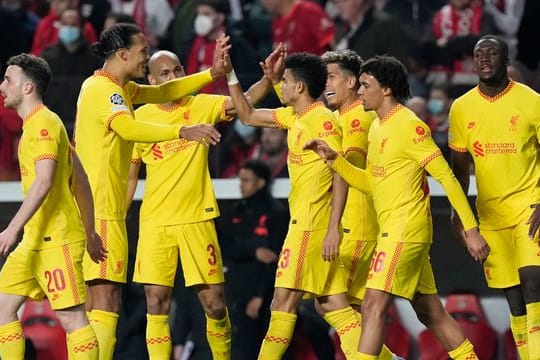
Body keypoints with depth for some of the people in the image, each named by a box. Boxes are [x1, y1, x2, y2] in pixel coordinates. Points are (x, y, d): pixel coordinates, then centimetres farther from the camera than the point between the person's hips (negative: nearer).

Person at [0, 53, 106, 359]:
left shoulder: (43, 123, -11)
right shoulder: (37, 124, 19)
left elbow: (44, 181, -25)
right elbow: (81, 180, 22)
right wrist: (89, 231, 24)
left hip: (56, 240, -10)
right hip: (35, 242, 10)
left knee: (72, 317, -9)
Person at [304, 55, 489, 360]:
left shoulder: (409, 125, -13)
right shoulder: (377, 127, 14)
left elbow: (446, 177, -15)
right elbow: (370, 183, 22)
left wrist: (471, 229, -17)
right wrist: (334, 159, 9)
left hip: (405, 229, -10)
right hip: (391, 229, 10)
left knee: (373, 307, -14)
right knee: (431, 312, 13)